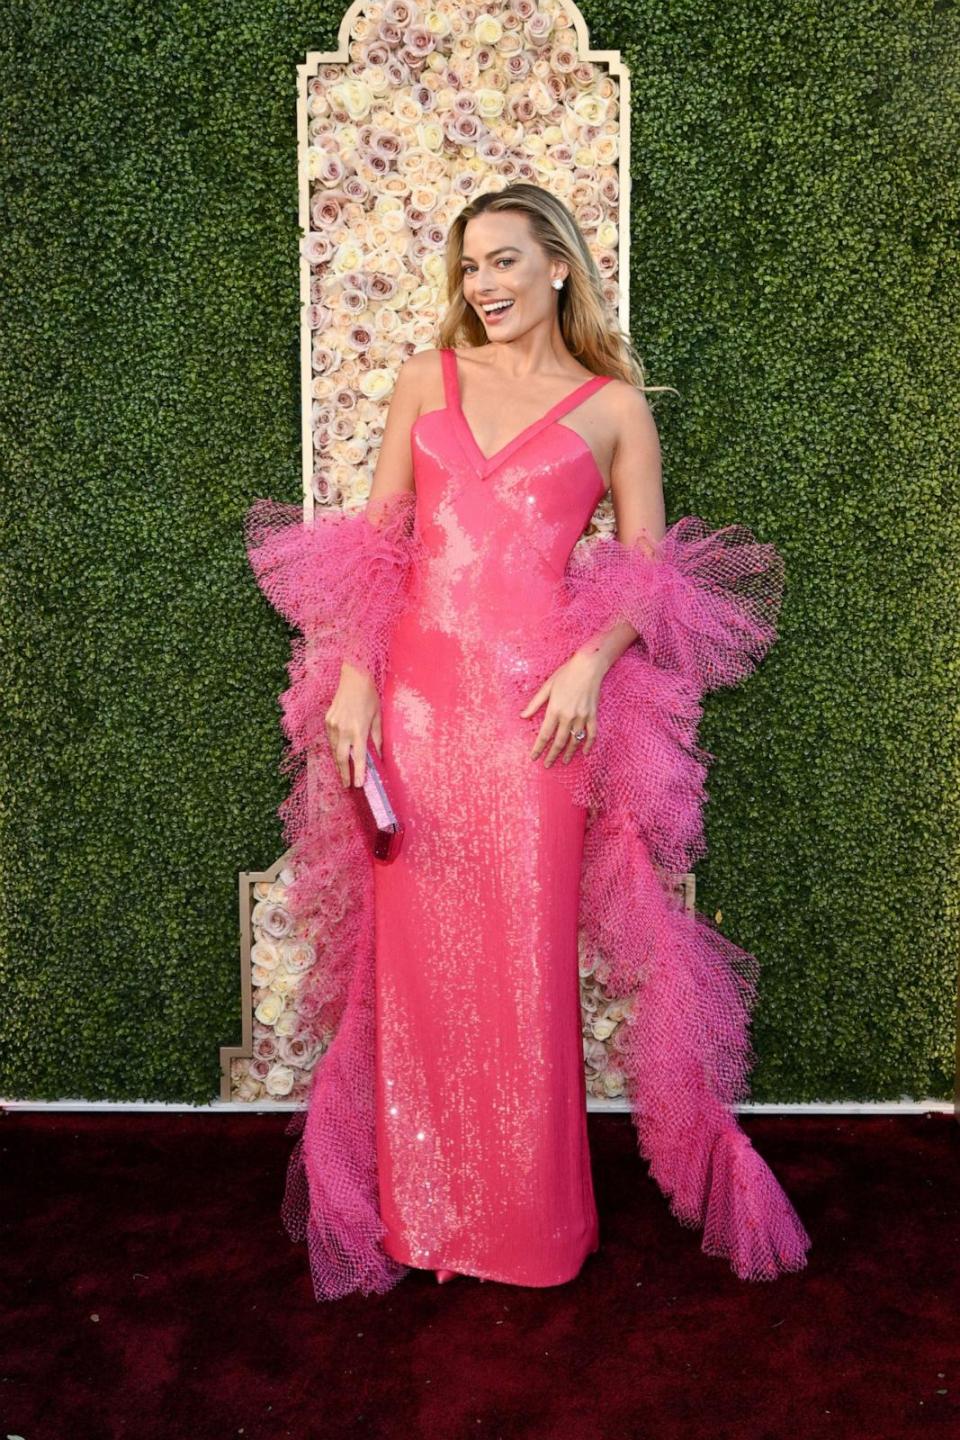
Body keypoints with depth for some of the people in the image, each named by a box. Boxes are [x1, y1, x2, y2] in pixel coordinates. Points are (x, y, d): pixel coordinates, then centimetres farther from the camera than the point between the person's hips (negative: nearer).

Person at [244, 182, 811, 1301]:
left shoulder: (614, 406, 8)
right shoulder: (427, 378, 14)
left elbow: (648, 570, 5)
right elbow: (375, 538, 10)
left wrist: (590, 664, -13)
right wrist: (353, 676, -2)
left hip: (538, 706, -2)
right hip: (415, 695, 3)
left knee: (524, 963, 3)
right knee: (419, 956, 7)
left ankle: (533, 1218, 25)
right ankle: (424, 1209, 28)